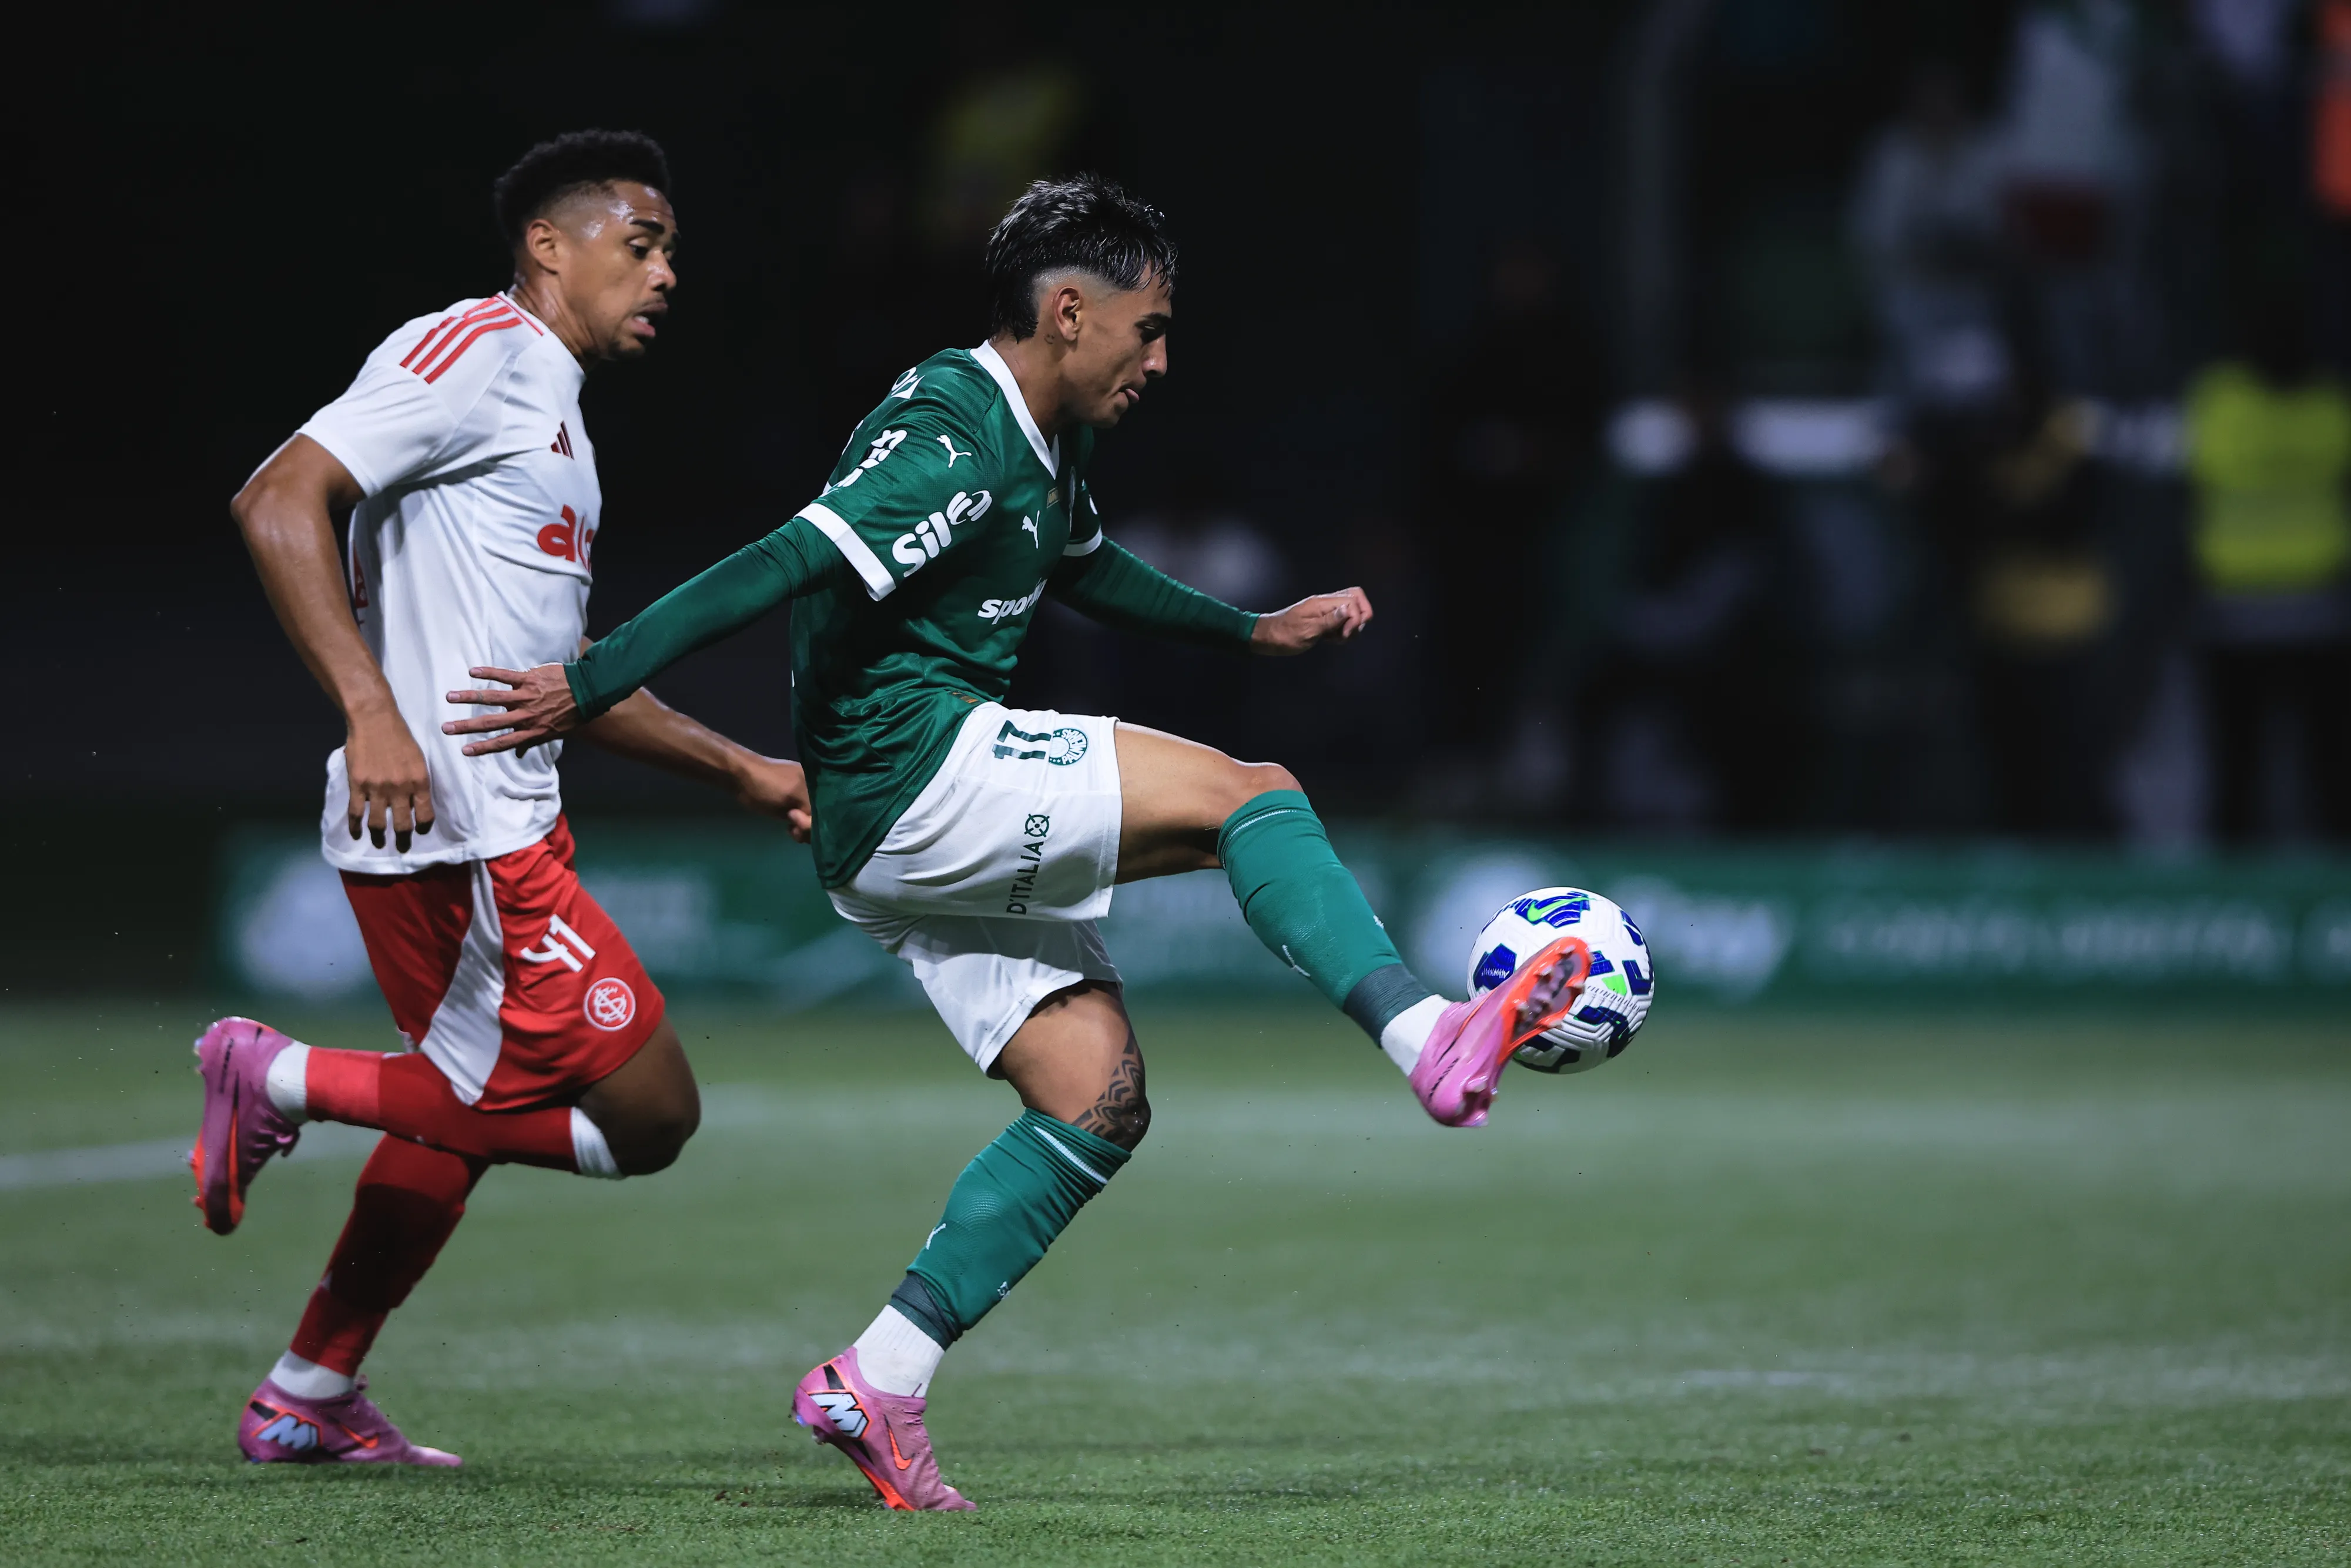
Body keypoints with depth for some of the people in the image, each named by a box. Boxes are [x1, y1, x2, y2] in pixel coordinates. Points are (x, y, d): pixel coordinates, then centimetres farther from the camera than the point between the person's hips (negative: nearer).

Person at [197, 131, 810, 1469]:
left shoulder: (550, 408, 23)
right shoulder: (475, 353, -8)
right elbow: (279, 502, -20)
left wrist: (742, 771, 29)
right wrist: (371, 710, -28)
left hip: (503, 827, 10)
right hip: (454, 831, -10)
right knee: (648, 1115, -10)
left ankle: (309, 1400, 26)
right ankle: (287, 1083, -7)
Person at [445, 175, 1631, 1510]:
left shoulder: (1047, 445, 16)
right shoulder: (955, 442, -17)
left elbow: (1084, 568, 37)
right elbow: (779, 572, -23)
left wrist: (1255, 632, 40)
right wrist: (591, 687, -28)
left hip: (931, 838, 10)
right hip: (911, 766, -10)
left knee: (1100, 1100, 4)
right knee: (1250, 797, -14)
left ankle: (877, 1385, 3)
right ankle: (1431, 1042, -24)